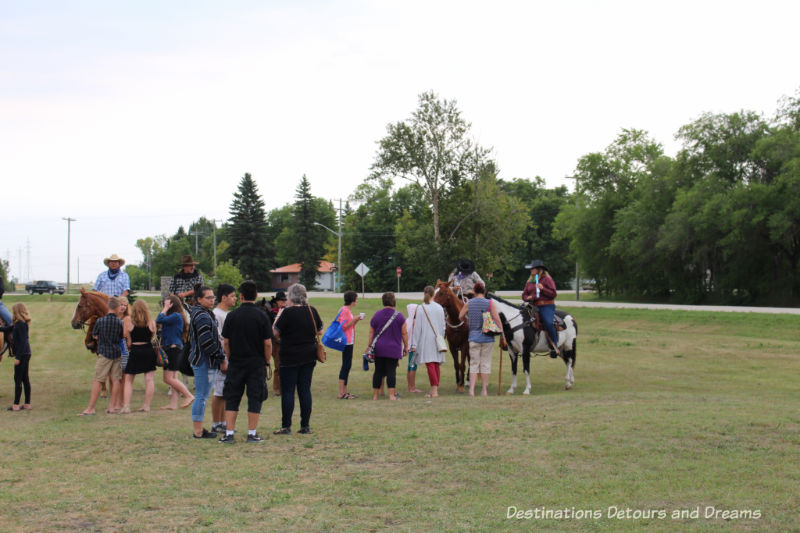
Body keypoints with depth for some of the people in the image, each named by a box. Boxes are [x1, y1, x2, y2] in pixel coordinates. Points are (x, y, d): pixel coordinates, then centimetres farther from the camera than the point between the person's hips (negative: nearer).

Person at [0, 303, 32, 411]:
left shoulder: (20, 324, -16)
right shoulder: (23, 323, 12)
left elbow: (22, 341, -20)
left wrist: (17, 357, -20)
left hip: (22, 354, -9)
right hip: (26, 353, 9)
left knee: (18, 379, -3)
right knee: (25, 378, 12)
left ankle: (16, 405, 1)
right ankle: (27, 404, 15)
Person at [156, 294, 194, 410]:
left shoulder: (176, 316, -13)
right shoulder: (174, 316, 17)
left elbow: (159, 320, -17)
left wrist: (165, 309, -9)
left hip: (172, 348, -10)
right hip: (173, 348, 10)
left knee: (168, 378, -8)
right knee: (173, 378, 8)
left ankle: (188, 396, -6)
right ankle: (173, 404, 8)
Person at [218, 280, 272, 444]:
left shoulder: (232, 315, -2)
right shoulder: (262, 316, -6)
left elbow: (226, 341, 1)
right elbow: (267, 343, -7)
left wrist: (230, 359, 13)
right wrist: (267, 362, 5)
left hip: (236, 363, 1)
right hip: (257, 363, -1)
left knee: (232, 398, 8)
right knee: (255, 398, 5)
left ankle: (229, 433, 5)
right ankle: (252, 433, 6)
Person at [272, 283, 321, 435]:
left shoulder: (288, 312, -13)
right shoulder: (312, 311, 3)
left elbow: (275, 333, -9)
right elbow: (320, 331, 14)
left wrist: (278, 316, 3)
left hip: (290, 358, -5)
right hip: (309, 357, 5)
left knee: (287, 392, 1)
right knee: (305, 390, 9)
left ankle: (286, 426, 1)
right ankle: (305, 425, 10)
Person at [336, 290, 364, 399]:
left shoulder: (349, 310, 16)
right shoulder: (344, 310, -13)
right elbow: (343, 327, -18)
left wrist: (357, 320, 7)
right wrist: (354, 319, -17)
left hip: (350, 341, 10)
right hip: (346, 341, -10)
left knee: (347, 366, 10)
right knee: (346, 366, -9)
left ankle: (345, 391, 14)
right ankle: (341, 393, -8)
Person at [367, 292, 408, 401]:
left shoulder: (376, 315, 3)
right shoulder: (399, 316, -4)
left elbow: (371, 333, 6)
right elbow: (404, 334, -2)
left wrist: (370, 345, 13)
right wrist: (406, 347, 7)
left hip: (378, 348, 3)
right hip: (393, 349, -3)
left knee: (378, 371, 7)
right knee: (391, 371, -2)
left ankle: (375, 395, 11)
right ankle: (392, 395, -6)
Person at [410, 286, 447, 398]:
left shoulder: (420, 308, -7)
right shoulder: (440, 308, 5)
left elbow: (417, 327, -7)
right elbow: (443, 326, 11)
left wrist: (414, 344, -3)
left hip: (425, 339, -4)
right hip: (437, 339, 4)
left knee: (430, 365, -6)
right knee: (437, 365, 10)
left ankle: (434, 391, -13)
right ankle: (435, 389, 14)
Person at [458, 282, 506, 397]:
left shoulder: (468, 303, 0)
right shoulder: (490, 303, -5)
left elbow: (460, 317, 8)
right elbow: (497, 319, -8)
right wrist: (502, 335, -3)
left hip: (474, 337, 1)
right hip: (488, 337, -1)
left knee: (473, 363, 6)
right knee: (486, 363, 7)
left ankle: (471, 389, -6)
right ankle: (484, 390, 10)